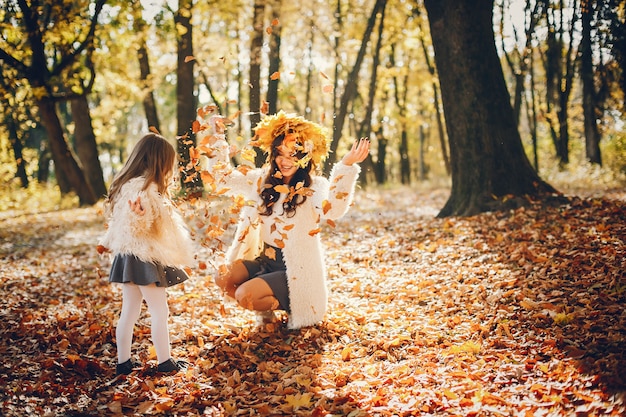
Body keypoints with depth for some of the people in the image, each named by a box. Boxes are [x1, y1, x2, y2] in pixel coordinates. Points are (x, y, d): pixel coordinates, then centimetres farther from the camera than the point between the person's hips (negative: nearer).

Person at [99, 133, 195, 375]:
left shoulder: (127, 184, 10)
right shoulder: (144, 188, -20)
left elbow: (115, 219, 19)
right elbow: (137, 227, -26)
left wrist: (108, 243, 28)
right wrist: (138, 215, -45)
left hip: (127, 257, 10)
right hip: (144, 258, -10)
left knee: (129, 312, 14)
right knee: (160, 312, 2)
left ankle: (123, 362, 20)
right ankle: (164, 362, 11)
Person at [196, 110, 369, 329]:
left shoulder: (315, 186, -13)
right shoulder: (262, 180, 5)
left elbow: (332, 209, -35)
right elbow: (225, 177, 10)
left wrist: (346, 167, -46)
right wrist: (215, 139, 1)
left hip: (296, 270, -6)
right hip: (264, 260, 7)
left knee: (245, 295, -22)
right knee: (223, 278, -12)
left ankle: (291, 307, 6)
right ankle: (266, 307, 12)